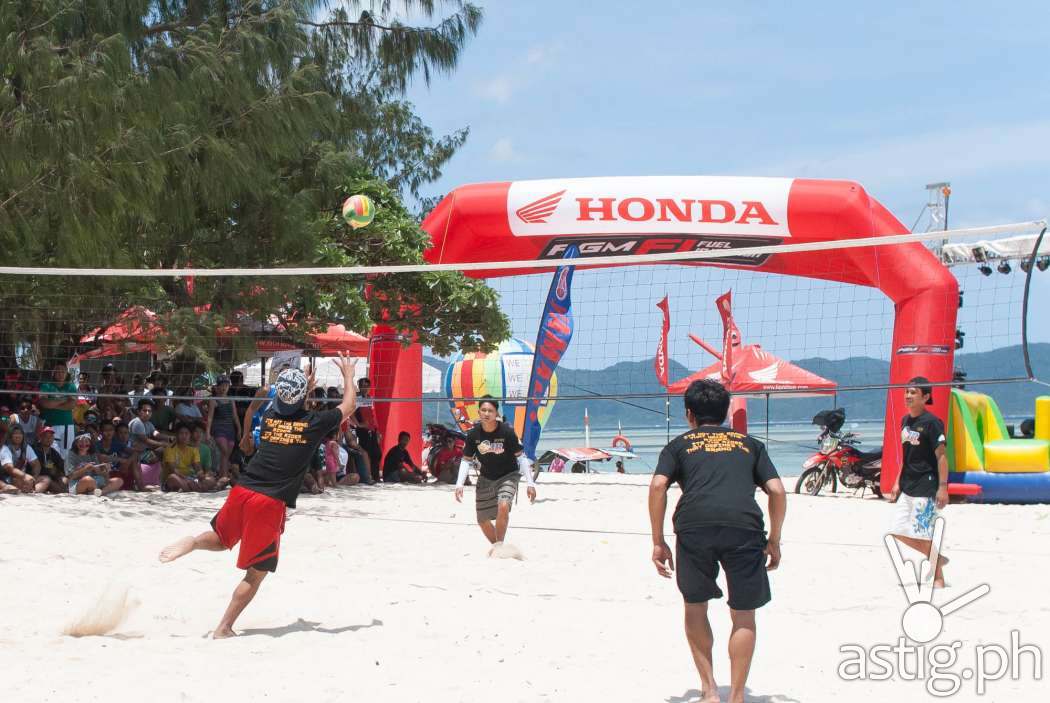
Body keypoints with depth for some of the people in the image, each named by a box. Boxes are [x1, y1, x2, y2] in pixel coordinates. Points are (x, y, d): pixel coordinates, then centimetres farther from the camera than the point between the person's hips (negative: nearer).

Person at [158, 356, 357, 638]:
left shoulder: (269, 416, 11)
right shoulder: (314, 423, -2)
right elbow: (348, 407, 17)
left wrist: (306, 386, 45)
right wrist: (348, 375, 30)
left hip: (242, 491, 5)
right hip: (271, 504, -5)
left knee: (221, 540, 31)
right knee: (256, 573, 5)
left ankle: (192, 543, -1)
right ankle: (224, 629, 1)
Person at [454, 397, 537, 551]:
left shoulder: (507, 431, -21)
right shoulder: (473, 434, -15)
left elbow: (520, 456, -13)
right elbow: (466, 459, -4)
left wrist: (530, 483, -15)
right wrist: (459, 484, -14)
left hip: (508, 476, -3)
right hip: (486, 479, 4)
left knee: (503, 506, -30)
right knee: (482, 520, 9)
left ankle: (499, 544, -13)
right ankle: (496, 545, 36)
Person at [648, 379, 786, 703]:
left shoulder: (679, 444, 24)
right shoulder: (750, 444, 28)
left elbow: (657, 486, 7)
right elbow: (777, 491, 16)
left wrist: (658, 542, 11)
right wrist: (774, 540, 24)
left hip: (694, 527, 0)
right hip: (744, 528, 0)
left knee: (695, 606, 20)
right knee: (743, 616, 13)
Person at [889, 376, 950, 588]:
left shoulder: (931, 422, -12)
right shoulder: (905, 421, 12)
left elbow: (941, 456, -14)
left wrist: (943, 487, -18)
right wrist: (898, 482, 18)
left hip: (926, 486, -8)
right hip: (907, 487, 8)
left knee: (922, 535, -7)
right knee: (899, 533, 6)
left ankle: (938, 577, 7)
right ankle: (937, 559, 24)